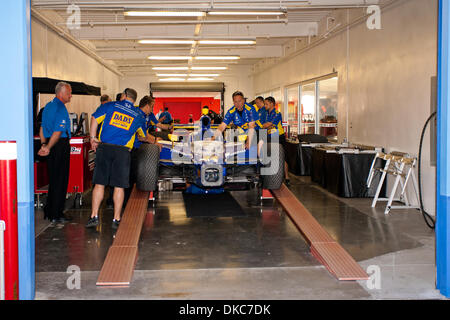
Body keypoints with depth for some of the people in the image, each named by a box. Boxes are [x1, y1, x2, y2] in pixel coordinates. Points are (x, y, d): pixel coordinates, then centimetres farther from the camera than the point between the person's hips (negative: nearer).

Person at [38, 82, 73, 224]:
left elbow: (42, 127, 15)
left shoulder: (48, 106, 14)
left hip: (50, 145, 9)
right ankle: (56, 215, 2)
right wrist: (48, 148, -15)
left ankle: (49, 212, 21)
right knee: (60, 181, -2)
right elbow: (58, 132, -21)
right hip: (60, 146, -9)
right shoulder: (61, 108, -15)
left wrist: (44, 145, 10)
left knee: (52, 179, 16)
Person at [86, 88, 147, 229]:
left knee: (99, 183, 5)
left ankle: (94, 216, 3)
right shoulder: (138, 115, 14)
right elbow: (143, 136, 27)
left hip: (104, 147, 0)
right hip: (123, 151, 0)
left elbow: (95, 118, 1)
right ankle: (116, 219, 8)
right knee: (119, 186, 5)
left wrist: (93, 138, 8)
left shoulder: (110, 106, 9)